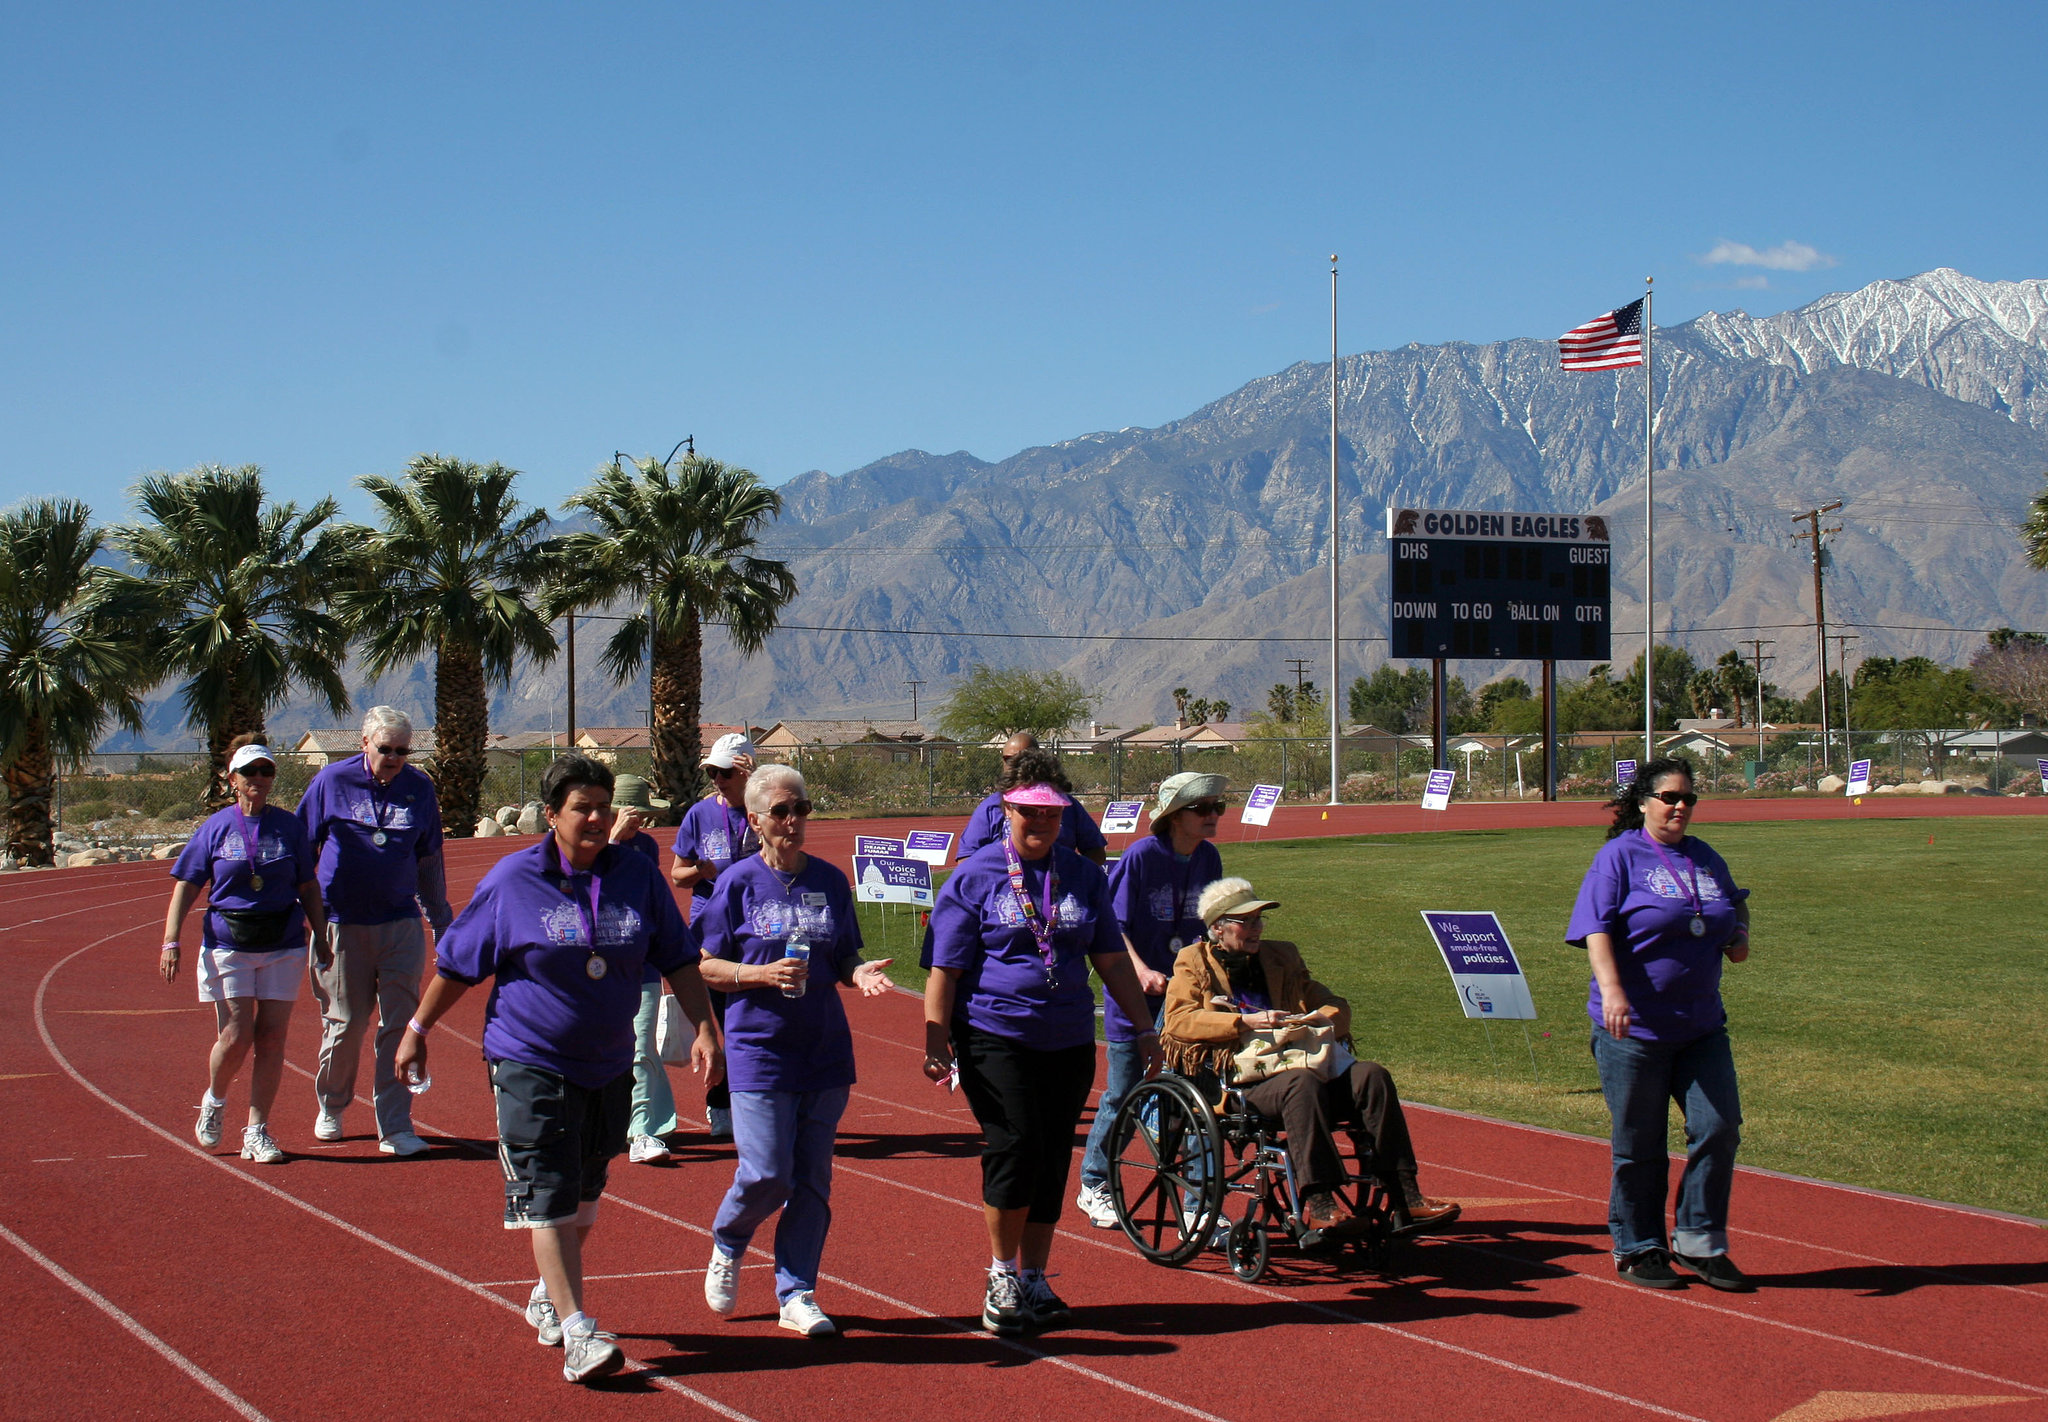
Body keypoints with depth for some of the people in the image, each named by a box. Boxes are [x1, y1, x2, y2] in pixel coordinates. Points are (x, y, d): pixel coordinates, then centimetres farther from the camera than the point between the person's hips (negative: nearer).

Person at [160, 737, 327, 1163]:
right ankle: (213, 1101, 24)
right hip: (229, 946, -2)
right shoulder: (216, 828, 2)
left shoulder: (288, 827, 6)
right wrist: (171, 941, -6)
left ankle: (257, 1133, 6)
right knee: (237, 1036, -7)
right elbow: (185, 887, 3)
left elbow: (308, 888, 11)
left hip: (283, 945, 2)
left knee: (271, 1037, -1)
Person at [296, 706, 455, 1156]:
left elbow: (429, 861, 15)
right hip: (343, 924, -2)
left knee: (401, 1025, -3)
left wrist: (442, 921, 18)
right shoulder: (332, 782, -4)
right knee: (345, 1022, 6)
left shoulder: (419, 788, 4)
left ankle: (395, 1127, 2)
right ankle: (331, 1107, 30)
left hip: (402, 925, 2)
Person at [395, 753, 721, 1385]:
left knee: (583, 1198, 17)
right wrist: (417, 1030, 7)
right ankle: (576, 1331, -14)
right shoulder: (512, 880, -7)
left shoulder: (638, 875, 0)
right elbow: (456, 963, 2)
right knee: (548, 1198, -11)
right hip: (530, 1063, -4)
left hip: (609, 1065, 4)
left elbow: (678, 959, 6)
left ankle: (547, 1297, 38)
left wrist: (704, 1029, -2)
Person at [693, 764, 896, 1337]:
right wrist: (762, 973, -19)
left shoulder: (830, 881, 8)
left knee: (812, 1180, 5)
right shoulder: (739, 882, -3)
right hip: (759, 1052, -4)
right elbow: (706, 967, -2)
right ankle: (727, 1245, 22)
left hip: (825, 1050, 4)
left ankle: (796, 1294, 15)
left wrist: (859, 974, -8)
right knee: (766, 1175, -8)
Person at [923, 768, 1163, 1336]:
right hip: (995, 1036, -4)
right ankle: (1001, 1274, 4)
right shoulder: (975, 877, -1)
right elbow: (944, 970, -3)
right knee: (1015, 1148, -15)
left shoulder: (1083, 875, 11)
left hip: (1068, 1042, 4)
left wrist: (1145, 1028, 16)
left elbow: (1111, 959, 18)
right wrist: (936, 1042, -10)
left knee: (1052, 1162, 5)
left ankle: (1033, 1281, 17)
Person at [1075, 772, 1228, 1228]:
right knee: (1123, 1094, 5)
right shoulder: (1141, 856, -14)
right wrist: (1142, 972, -26)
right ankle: (1094, 1186, 25)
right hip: (1135, 994, -4)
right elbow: (1115, 926, -14)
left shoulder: (1208, 859, 3)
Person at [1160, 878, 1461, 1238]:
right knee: (1302, 1083, -38)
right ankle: (1317, 1203, -42)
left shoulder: (1281, 957, 26)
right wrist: (1245, 1022, -15)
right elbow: (1177, 1020, -4)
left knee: (1371, 1076, -22)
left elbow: (1335, 1006, 25)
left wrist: (1323, 1016, -2)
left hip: (1293, 1066, 5)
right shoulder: (1194, 962, 13)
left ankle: (1404, 1199, -30)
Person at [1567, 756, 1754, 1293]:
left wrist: (1739, 936, 4)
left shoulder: (1706, 859, 15)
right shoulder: (1620, 856, -3)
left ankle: (1699, 1243, 11)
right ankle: (1637, 1248, 16)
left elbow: (1735, 909, 28)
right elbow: (1598, 928, -13)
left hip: (1701, 1023, 6)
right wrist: (1611, 990, -27)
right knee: (1639, 1145, 2)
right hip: (1635, 1027, -5)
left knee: (1719, 1128, -2)